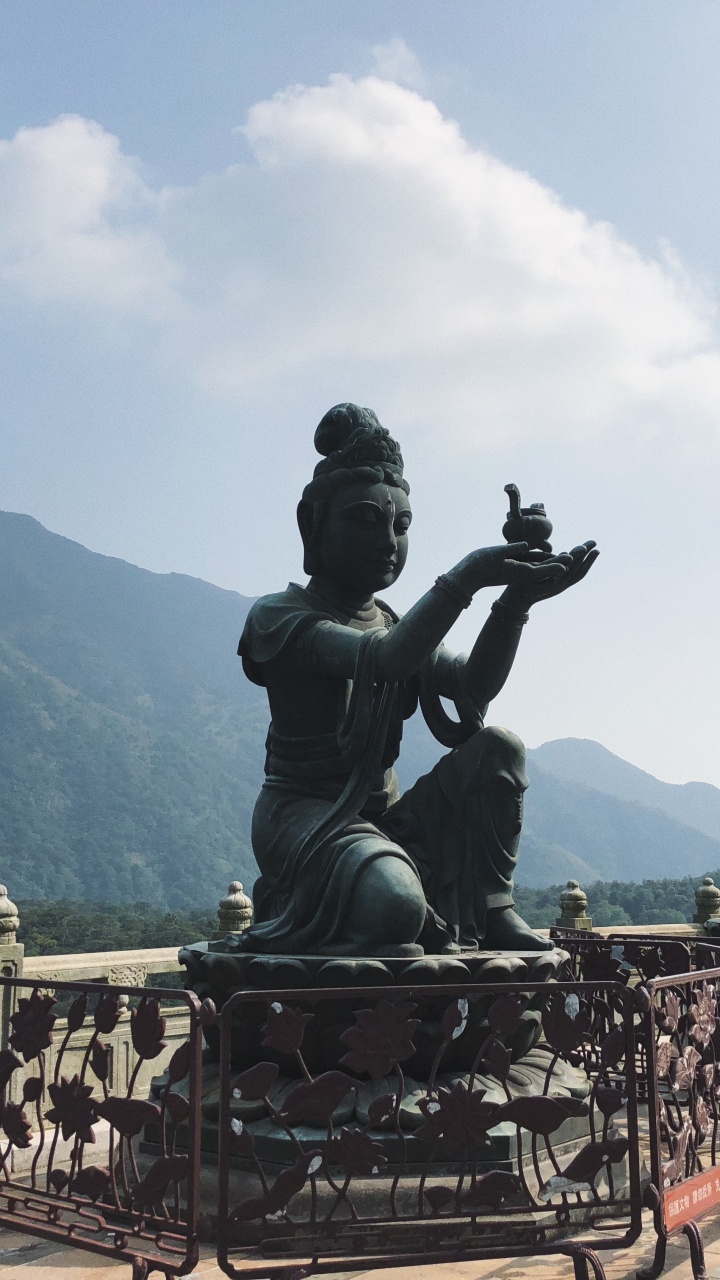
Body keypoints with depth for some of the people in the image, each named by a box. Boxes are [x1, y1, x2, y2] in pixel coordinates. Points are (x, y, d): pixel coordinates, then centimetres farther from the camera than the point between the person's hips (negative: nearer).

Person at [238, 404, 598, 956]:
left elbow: (475, 685, -9)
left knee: (497, 748, -9)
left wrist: (515, 602, -23)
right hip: (305, 815, -7)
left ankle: (492, 909, -5)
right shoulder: (280, 616, -11)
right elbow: (382, 661, -31)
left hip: (382, 818, 8)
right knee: (393, 906, -36)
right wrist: (464, 578, -34)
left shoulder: (398, 625, 12)